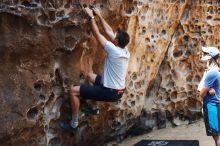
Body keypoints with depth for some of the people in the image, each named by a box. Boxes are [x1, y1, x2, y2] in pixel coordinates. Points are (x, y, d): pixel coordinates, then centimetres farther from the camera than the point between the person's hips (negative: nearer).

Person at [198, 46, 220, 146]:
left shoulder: (211, 72, -22)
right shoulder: (211, 70, 10)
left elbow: (202, 93, -17)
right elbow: (200, 87, 6)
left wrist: (207, 89, 3)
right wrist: (208, 89, -13)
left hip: (212, 105, -10)